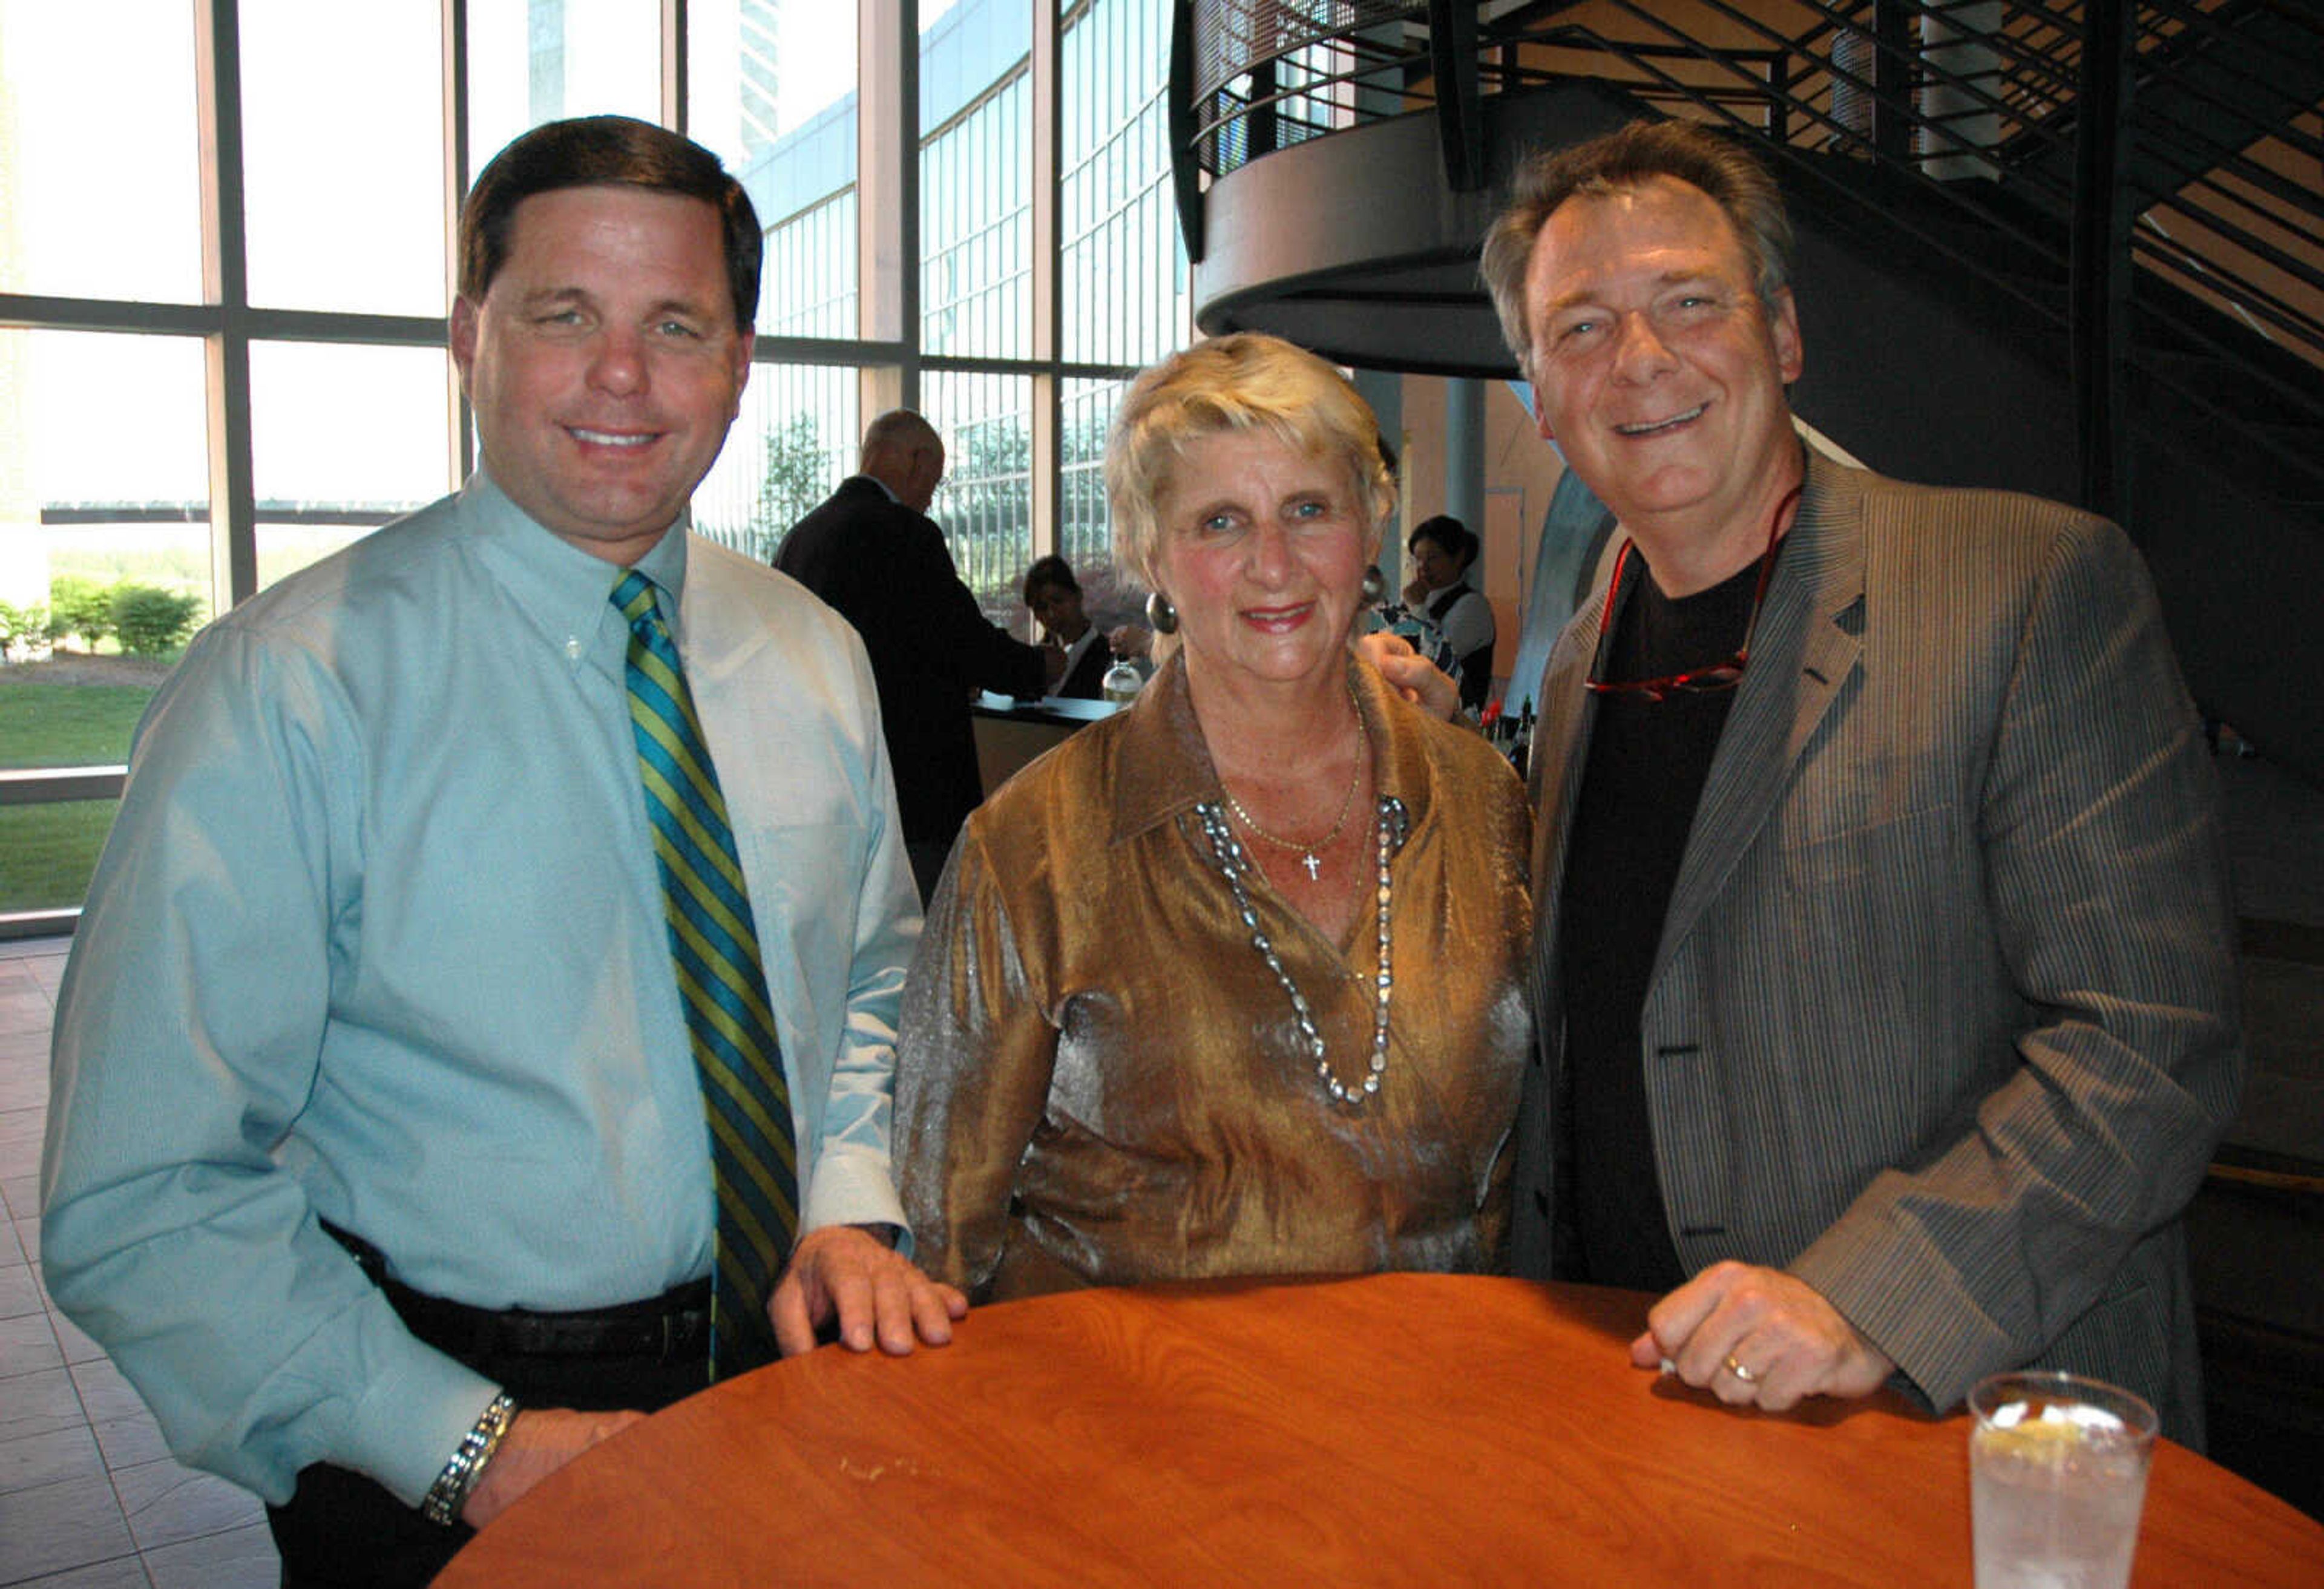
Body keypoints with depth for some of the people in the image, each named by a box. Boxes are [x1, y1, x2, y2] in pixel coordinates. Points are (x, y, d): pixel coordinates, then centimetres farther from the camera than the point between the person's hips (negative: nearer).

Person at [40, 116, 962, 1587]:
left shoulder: (815, 659, 0)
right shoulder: (290, 687, -15)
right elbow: (144, 1201, -16)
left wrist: (854, 1211, -7)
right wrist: (464, 1444, -19)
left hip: (788, 1359, 4)